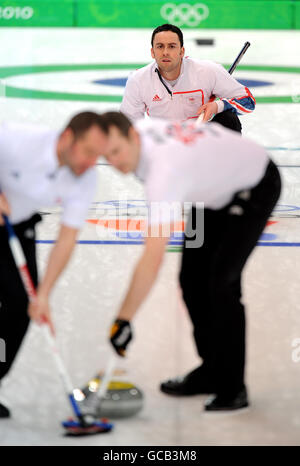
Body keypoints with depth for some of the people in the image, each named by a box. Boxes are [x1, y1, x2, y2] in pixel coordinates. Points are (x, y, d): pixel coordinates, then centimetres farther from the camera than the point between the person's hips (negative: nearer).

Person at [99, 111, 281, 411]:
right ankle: (211, 373, 17)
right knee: (193, 278, 6)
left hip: (256, 187, -9)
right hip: (218, 184, 9)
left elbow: (153, 258, -46)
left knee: (221, 281, -20)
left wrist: (123, 320, -46)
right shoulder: (140, 130, -16)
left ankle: (232, 388, -12)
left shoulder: (164, 170, -41)